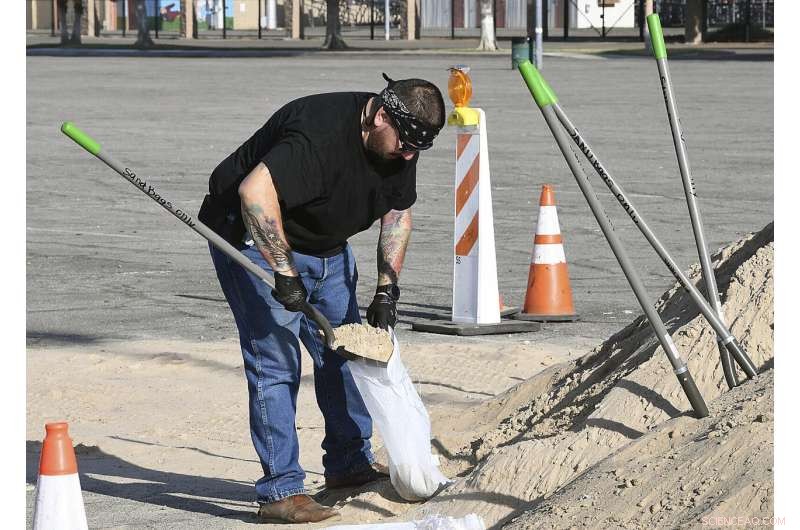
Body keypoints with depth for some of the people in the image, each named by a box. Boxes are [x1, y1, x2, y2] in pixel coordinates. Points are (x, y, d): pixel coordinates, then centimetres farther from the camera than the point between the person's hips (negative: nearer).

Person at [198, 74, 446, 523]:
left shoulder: (400, 146, -7)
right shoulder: (321, 135, -35)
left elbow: (398, 214, 6)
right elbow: (255, 191, -42)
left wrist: (387, 288, -5)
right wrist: (285, 274, -41)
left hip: (325, 245, 9)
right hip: (256, 237, -9)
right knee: (276, 361, -13)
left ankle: (350, 462, 25)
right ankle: (281, 490, -12)